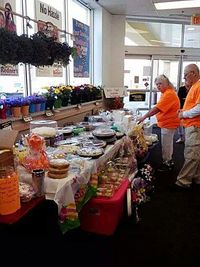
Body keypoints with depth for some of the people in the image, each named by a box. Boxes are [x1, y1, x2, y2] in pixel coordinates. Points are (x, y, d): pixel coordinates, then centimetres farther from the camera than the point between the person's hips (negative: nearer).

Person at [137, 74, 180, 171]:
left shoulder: (169, 94, -23)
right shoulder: (166, 93, 12)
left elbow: (157, 108, -30)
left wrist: (145, 117, -30)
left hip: (168, 123, -11)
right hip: (167, 122, 11)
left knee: (166, 145, 0)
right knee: (168, 144, 21)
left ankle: (167, 164, 13)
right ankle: (169, 161, 35)